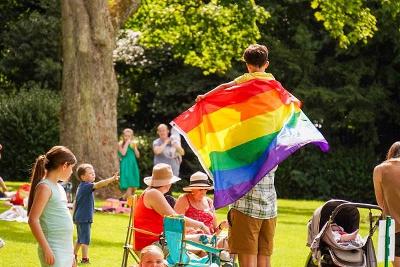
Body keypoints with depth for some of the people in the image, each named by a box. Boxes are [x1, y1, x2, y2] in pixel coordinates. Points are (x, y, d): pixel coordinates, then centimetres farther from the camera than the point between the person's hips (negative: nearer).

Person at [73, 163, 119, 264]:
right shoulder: (87, 186, -16)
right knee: (85, 239, -6)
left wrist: (74, 215, 25)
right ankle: (85, 259, -5)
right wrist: (112, 179, -45)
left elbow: (75, 203, 19)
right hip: (84, 218, -10)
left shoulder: (81, 186, 12)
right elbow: (98, 185, -34)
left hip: (79, 217, 10)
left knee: (80, 239, 21)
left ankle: (74, 256, 31)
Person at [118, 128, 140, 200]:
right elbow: (123, 153, -17)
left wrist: (135, 147, -4)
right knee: (129, 187, -16)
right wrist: (127, 143, -12)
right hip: (126, 167, -6)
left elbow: (138, 155, 9)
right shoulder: (121, 144, -1)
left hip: (133, 166, 6)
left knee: (134, 188, 2)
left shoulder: (133, 144, 13)